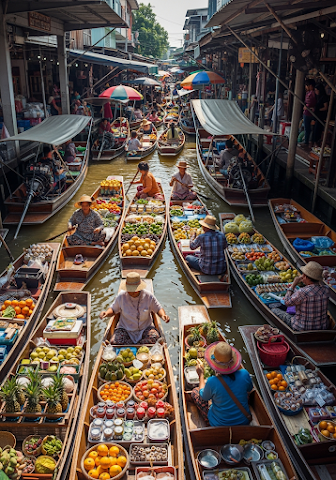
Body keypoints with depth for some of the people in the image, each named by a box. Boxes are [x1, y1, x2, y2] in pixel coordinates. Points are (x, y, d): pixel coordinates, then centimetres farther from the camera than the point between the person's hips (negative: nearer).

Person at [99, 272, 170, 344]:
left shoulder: (148, 296, -7)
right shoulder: (121, 296, -6)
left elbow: (158, 309, 4)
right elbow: (113, 309, 8)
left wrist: (163, 315, -17)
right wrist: (107, 313, -13)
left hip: (145, 328, 0)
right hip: (125, 329, 0)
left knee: (155, 338, -32)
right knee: (113, 342, -29)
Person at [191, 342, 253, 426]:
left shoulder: (212, 382, -31)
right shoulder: (244, 374, -22)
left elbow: (203, 397, -6)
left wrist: (201, 374, 6)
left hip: (219, 424, -3)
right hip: (244, 422, 3)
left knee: (195, 392, 13)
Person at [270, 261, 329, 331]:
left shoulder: (303, 292, -29)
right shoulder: (326, 290, -10)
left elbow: (287, 302, -11)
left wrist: (293, 284, -9)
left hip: (303, 329, -6)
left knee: (274, 310, 16)